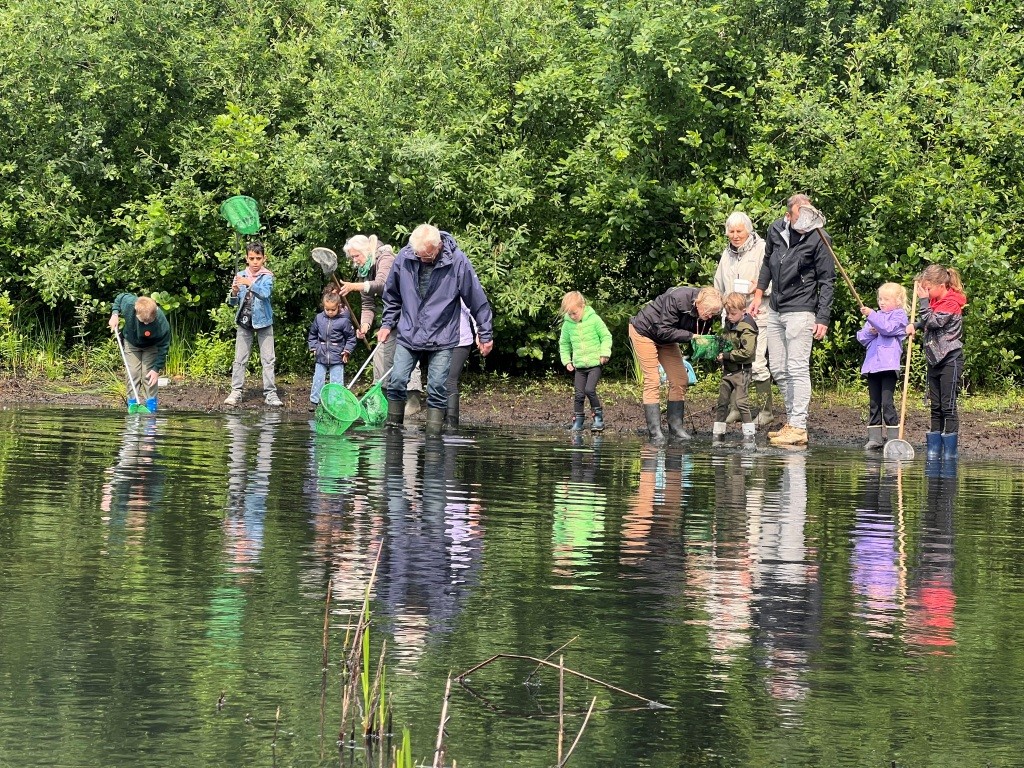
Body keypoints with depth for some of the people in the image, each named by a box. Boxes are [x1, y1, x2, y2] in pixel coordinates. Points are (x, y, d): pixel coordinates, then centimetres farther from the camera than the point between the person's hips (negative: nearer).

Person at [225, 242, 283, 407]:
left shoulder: (267, 276, -4)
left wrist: (250, 283, -36)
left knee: (268, 359, -1)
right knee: (240, 359, 2)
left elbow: (265, 293, -23)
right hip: (244, 322, 2)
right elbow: (232, 303, 3)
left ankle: (270, 393, 2)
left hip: (263, 321, -2)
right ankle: (236, 392, 5)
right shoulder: (240, 276, 3)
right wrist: (234, 293, -19)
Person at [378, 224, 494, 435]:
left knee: (437, 388, -4)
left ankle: (433, 433, 0)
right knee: (397, 382, -3)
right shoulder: (403, 257, -6)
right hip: (408, 336, 2)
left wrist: (486, 335, 0)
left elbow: (478, 300, -4)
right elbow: (392, 295, 12)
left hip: (442, 339, -2)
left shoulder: (457, 261, -13)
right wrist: (387, 323, 13)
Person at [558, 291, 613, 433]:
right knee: (579, 394, -1)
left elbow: (606, 337, 1)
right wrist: (566, 361, 9)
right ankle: (578, 421, 8)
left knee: (589, 390, -17)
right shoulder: (568, 324, 4)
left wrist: (604, 353, -9)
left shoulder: (594, 319, -6)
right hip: (579, 366, 4)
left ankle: (598, 416, -3)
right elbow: (564, 344, 18)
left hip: (595, 363, -4)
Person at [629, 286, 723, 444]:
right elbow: (663, 331, -34)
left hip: (666, 339, 8)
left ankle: (675, 427, 7)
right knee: (652, 381, -13)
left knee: (680, 380, 1)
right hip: (644, 331, -8)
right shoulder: (677, 299, -35)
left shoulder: (706, 314, -13)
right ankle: (654, 432, -14)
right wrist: (690, 336, -38)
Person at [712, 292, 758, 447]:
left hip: (741, 370, -8)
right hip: (728, 370, 8)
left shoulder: (747, 329, -16)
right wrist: (719, 351, 8)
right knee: (722, 401, 8)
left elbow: (747, 352, -23)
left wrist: (727, 355, -21)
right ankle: (718, 433, 13)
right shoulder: (728, 325, 11)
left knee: (740, 401, -11)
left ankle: (749, 433, -6)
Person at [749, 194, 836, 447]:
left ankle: (798, 427, -12)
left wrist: (823, 318, -13)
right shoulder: (775, 231, 3)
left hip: (800, 311, -7)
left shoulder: (818, 238, -12)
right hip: (775, 311, 7)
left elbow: (827, 281, -9)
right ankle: (792, 419, 17)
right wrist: (758, 295, 19)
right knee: (778, 370, 9)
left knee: (797, 369, -11)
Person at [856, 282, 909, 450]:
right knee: (874, 403, 7)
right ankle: (874, 438, 9)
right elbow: (861, 337, 17)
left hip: (889, 365, -7)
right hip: (872, 364, 7)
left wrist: (871, 316, -21)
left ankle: (893, 438, -10)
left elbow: (888, 328, -15)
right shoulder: (875, 315, 22)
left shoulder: (899, 315, 3)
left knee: (887, 402, -12)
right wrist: (870, 332, -4)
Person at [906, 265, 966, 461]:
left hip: (950, 360, -9)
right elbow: (927, 322, 25)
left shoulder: (951, 303, -14)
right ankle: (934, 448, 12)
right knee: (936, 407, 9)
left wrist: (924, 300, -17)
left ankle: (950, 450, -5)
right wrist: (915, 326, 6)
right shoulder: (936, 300, 12)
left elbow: (933, 321, -22)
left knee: (948, 406, -7)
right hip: (935, 359, 9)